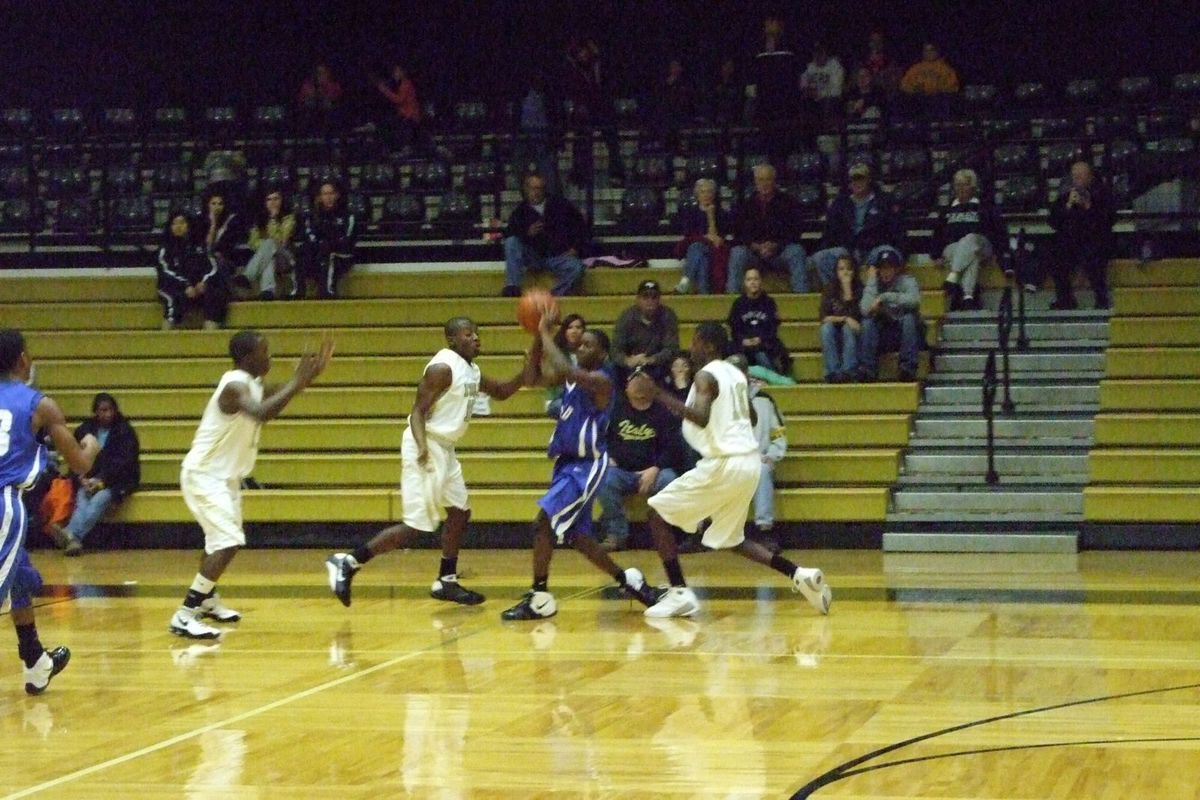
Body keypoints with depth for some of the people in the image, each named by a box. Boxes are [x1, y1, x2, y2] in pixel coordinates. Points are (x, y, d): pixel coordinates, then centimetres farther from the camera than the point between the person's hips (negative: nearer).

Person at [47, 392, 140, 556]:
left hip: (116, 481, -3)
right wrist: (82, 479, -13)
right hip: (88, 480, 3)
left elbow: (125, 462, -6)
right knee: (82, 499, -31)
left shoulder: (125, 431, 2)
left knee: (100, 499, -34)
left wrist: (102, 480, -17)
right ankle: (73, 540, -54)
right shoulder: (84, 431, 11)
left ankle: (71, 533, -54)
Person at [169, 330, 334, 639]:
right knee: (228, 543, -21)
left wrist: (304, 378, 11)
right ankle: (184, 616, -23)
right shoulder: (235, 385, -24)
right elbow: (261, 413, -43)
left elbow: (268, 408, 22)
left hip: (224, 475, 11)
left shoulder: (251, 383, 5)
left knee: (223, 539, 28)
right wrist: (297, 382, -36)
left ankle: (208, 600, 49)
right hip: (204, 475, -11)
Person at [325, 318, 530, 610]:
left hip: (444, 449, 10)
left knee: (460, 512, 15)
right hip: (428, 447, -10)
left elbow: (501, 392, 25)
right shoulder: (443, 367, -16)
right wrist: (422, 447, -35)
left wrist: (525, 374, 6)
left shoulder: (471, 371, 12)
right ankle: (348, 562, -12)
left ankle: (446, 582, 24)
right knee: (416, 527, -13)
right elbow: (418, 411, -19)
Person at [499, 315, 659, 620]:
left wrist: (546, 333, -23)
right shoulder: (576, 376, 10)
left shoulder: (601, 381, -16)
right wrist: (538, 336, -1)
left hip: (587, 466, -10)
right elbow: (535, 377, 10)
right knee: (577, 537, 13)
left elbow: (564, 369, -32)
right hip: (568, 463, 10)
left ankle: (540, 598, -12)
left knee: (543, 521, -17)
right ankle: (628, 580, 26)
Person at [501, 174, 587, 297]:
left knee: (576, 268, -33)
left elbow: (580, 224, 13)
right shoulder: (520, 212, 8)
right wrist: (527, 233, -21)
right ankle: (512, 287, -28)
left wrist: (575, 248, 2)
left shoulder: (560, 204, 9)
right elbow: (509, 235, -2)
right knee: (511, 242, -25)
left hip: (558, 257, -1)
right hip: (533, 257, 1)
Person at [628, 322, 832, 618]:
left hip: (723, 463, -9)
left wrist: (659, 394, -28)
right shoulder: (735, 373, 15)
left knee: (658, 512, 3)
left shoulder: (706, 375, -10)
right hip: (749, 462, 9)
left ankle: (679, 593, -5)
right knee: (730, 538, 23)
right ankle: (799, 574, 9)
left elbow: (701, 418, -27)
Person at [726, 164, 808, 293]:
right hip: (753, 252, 1)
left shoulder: (787, 203, 8)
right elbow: (738, 235, 4)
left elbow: (794, 234, 1)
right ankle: (732, 296, -35)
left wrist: (775, 245, -17)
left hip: (779, 251, -1)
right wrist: (755, 246, -16)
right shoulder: (746, 205, 11)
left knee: (797, 251, -32)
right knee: (737, 252, -31)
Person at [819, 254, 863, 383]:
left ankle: (849, 372, -40)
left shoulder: (860, 289, -6)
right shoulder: (830, 290, 0)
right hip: (834, 338, 2)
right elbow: (824, 318, -7)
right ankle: (832, 373, -37)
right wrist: (845, 319, -22)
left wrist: (847, 287, -22)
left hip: (853, 334, -2)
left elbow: (855, 315, -18)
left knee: (848, 328, -32)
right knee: (826, 327, -28)